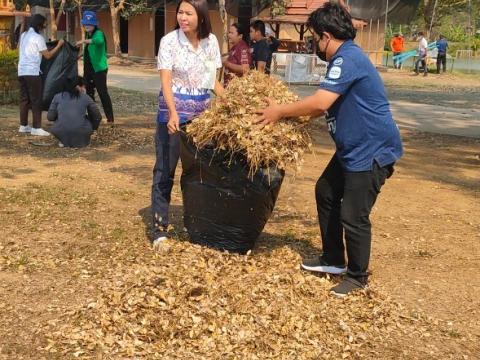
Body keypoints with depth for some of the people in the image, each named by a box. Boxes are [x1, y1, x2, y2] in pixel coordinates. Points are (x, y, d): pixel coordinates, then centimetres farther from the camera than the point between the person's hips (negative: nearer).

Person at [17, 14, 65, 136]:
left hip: (22, 71, 8)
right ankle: (36, 127, -6)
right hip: (33, 72, -8)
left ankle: (23, 125, 15)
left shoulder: (24, 35, 14)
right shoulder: (38, 37, -10)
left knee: (24, 99, 12)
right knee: (36, 100, -4)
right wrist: (59, 45, 0)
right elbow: (48, 55, -8)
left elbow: (20, 52, 19)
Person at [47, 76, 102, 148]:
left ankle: (63, 141, 14)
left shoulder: (58, 97, 12)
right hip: (81, 133, -1)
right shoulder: (86, 98, 10)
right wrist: (92, 129, 37)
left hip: (61, 133, 1)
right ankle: (80, 140, 14)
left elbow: (50, 117, 10)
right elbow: (97, 116, 17)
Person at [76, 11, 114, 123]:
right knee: (89, 92, 13)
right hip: (88, 68, 9)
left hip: (99, 68, -9)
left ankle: (110, 118, -9)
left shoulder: (99, 33, -12)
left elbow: (99, 40, -37)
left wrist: (84, 41, -43)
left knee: (102, 92, -11)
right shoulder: (88, 35, 16)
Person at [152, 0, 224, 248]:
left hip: (202, 111, 4)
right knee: (165, 170, -2)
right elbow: (166, 80, -19)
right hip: (174, 110, -4)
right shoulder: (169, 41, -10)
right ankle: (160, 228, 3)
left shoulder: (211, 41, 3)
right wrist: (173, 113, -33)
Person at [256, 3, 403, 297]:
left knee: (353, 216, -4)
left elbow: (320, 102, -29)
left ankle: (358, 277, 16)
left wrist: (280, 112, -17)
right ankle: (334, 260, 31)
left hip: (372, 150, -11)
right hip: (352, 148, 11)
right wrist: (292, 113, 12)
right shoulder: (344, 58, 11)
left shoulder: (348, 58, -22)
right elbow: (328, 106, 18)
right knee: (326, 193, 19)